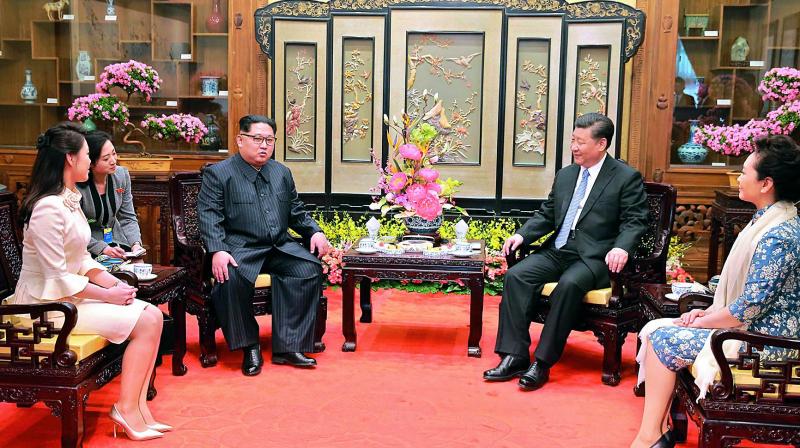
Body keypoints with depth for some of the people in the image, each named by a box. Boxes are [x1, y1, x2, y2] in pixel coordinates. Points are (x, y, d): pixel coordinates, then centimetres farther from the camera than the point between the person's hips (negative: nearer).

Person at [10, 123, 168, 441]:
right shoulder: (48, 208, -21)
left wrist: (116, 284, -3)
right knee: (146, 322, -16)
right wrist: (108, 295, -15)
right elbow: (57, 278, -22)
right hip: (50, 304, -9)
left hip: (72, 295, 9)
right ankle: (126, 408, -6)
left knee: (153, 316, -5)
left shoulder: (70, 199, 11)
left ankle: (137, 405, -3)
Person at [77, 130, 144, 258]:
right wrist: (103, 248, -24)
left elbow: (128, 218, 1)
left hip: (116, 239, 5)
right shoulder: (78, 186, -21)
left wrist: (135, 243, -14)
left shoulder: (122, 175, -5)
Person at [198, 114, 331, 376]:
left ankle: (288, 347, -18)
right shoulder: (217, 174, 3)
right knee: (231, 279, -35)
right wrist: (217, 250, -22)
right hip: (241, 249, -4)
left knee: (309, 270, -23)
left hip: (281, 247, 4)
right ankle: (249, 347, -14)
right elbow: (209, 216, -7)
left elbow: (296, 211, 25)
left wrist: (314, 232, 6)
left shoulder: (282, 173, 21)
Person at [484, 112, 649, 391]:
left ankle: (543, 363, -26)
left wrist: (621, 247, -25)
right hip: (557, 251, 6)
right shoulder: (565, 175, 19)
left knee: (569, 284, -36)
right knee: (515, 276, -19)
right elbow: (546, 215, 21)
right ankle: (514, 356, -20)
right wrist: (522, 234, 3)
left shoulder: (626, 177, 1)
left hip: (594, 257, -6)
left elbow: (635, 221, -5)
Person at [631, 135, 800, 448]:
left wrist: (703, 322, -11)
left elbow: (750, 306, -25)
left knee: (662, 340, -11)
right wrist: (707, 312, 5)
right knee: (656, 328, 4)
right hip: (748, 327, 10)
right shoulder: (767, 221, 9)